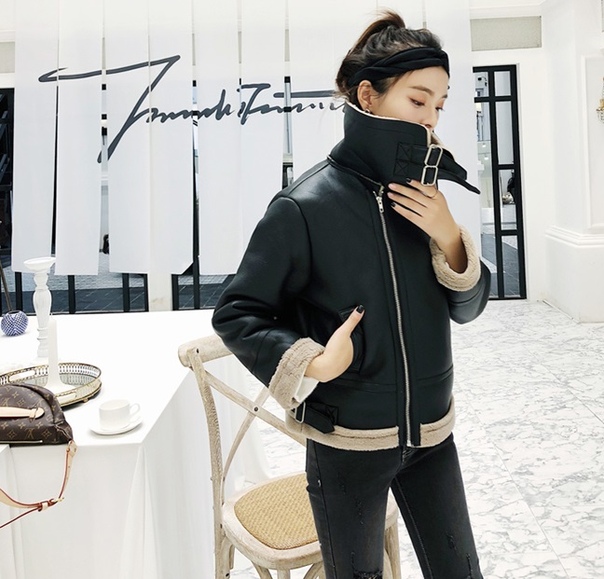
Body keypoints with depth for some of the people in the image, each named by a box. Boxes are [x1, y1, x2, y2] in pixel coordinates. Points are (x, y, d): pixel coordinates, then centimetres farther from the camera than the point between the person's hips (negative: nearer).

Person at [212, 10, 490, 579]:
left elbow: (467, 308, 2)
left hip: (430, 433, 5)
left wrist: (449, 240, -15)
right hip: (348, 441, -4)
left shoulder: (426, 193, -3)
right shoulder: (305, 206, -17)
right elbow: (235, 314, -9)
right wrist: (311, 364, -23)